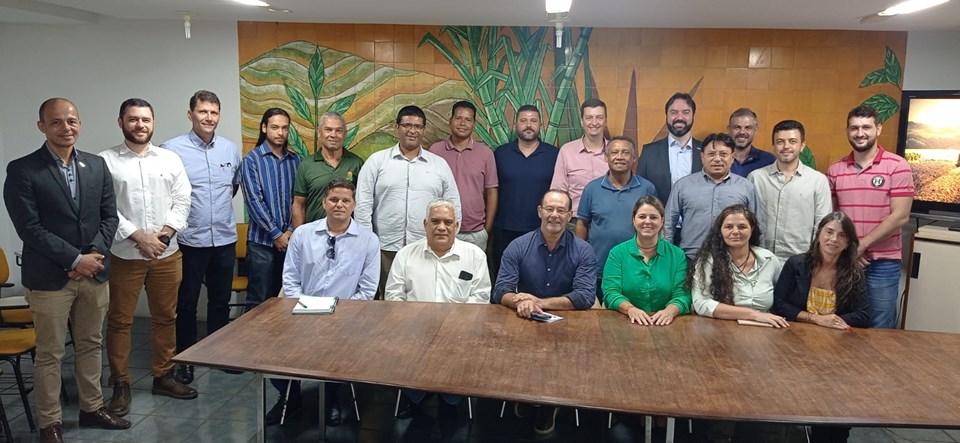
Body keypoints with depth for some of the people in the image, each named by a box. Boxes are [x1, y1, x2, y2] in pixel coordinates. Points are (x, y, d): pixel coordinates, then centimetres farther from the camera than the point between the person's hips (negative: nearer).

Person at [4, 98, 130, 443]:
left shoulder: (97, 166, 6)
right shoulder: (22, 170, -8)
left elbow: (109, 216, 7)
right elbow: (29, 228, -13)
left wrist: (94, 254, -9)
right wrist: (75, 260, -16)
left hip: (94, 272, 4)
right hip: (49, 278, -4)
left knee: (90, 345, 16)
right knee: (49, 354, 6)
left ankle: (92, 407, 31)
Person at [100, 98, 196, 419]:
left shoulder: (170, 159, 7)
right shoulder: (106, 161, -2)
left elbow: (182, 201, 4)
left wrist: (166, 232, -10)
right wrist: (138, 236, -15)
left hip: (167, 254, 3)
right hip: (124, 254, -2)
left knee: (165, 317, 11)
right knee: (120, 320, 5)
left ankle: (163, 376, 26)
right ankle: (121, 384, 18)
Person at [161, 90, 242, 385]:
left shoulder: (230, 149, 6)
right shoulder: (172, 149, -9)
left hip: (225, 239, 4)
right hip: (190, 240, -4)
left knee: (221, 301, 15)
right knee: (187, 303, 8)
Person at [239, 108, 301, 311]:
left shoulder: (295, 160, 9)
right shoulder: (251, 160, -3)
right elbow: (254, 201, -10)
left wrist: (291, 230, -5)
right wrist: (276, 234, -12)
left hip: (290, 239, 4)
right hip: (262, 240, -4)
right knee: (258, 300, -1)